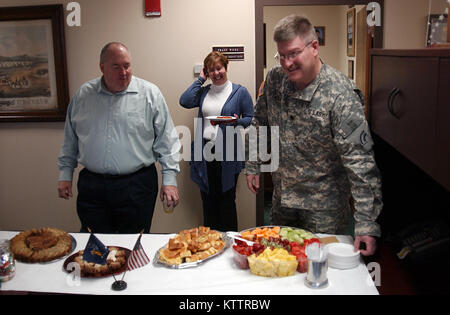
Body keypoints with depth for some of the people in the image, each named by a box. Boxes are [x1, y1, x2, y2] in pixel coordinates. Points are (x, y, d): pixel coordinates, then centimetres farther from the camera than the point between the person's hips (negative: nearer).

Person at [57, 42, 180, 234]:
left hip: (136, 185, -2)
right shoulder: (83, 95, 7)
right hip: (91, 186, 3)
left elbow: (166, 140, -1)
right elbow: (70, 140, 16)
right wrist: (65, 174, 13)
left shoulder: (150, 94, -2)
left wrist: (169, 180, -6)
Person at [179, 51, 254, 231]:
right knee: (208, 200, 11)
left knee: (227, 200, 4)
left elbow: (250, 118, 4)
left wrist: (236, 122, -17)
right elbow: (184, 101, -6)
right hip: (204, 152, 3)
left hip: (227, 154, -3)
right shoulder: (203, 91, 11)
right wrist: (200, 79, 1)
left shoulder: (239, 92, 2)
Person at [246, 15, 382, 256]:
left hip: (325, 208, -5)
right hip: (281, 199, 6)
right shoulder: (274, 79, -7)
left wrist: (367, 223, -30)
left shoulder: (341, 95, -25)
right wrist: (252, 166, 10)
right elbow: (260, 123, 11)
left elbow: (360, 161, -27)